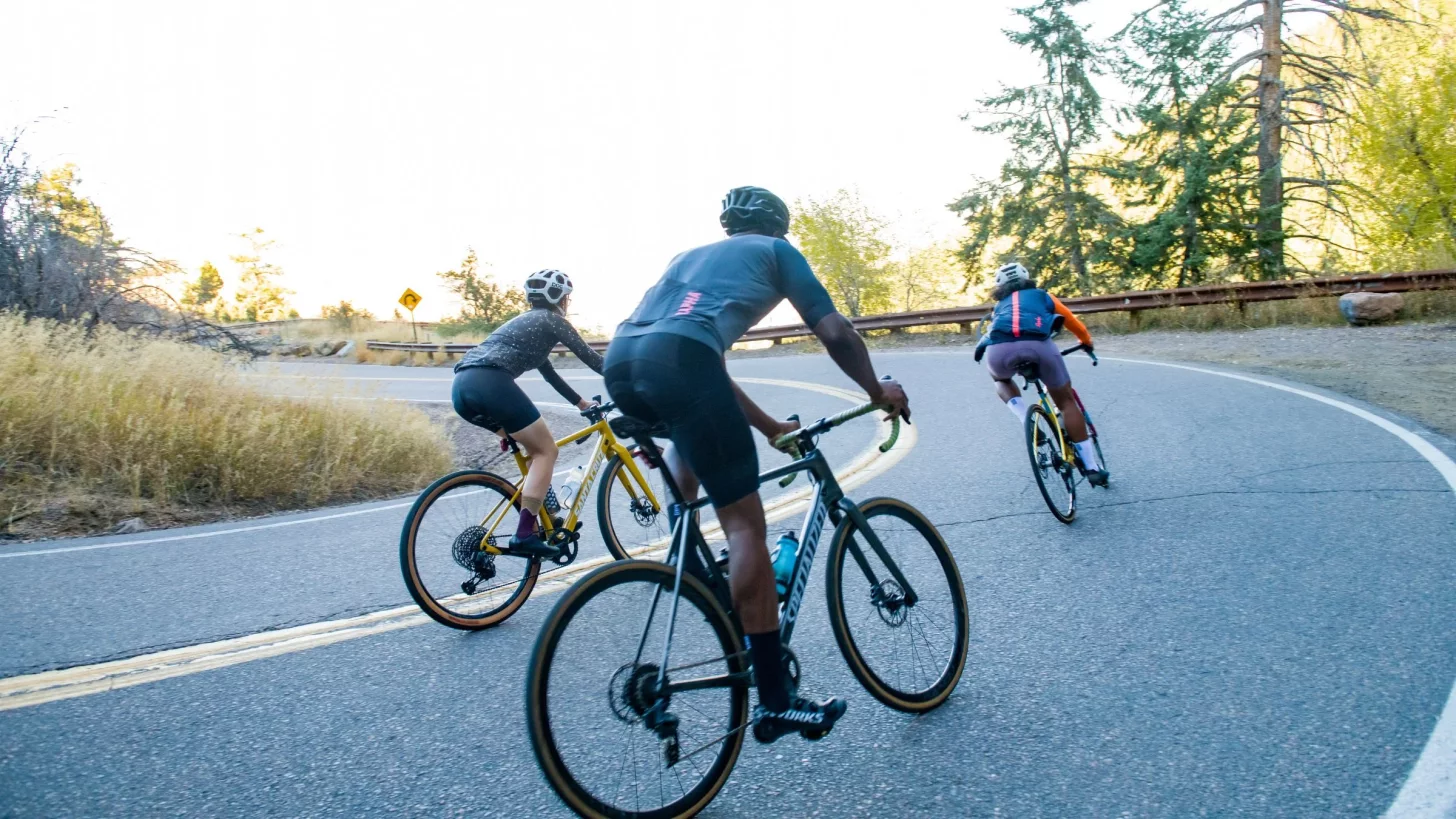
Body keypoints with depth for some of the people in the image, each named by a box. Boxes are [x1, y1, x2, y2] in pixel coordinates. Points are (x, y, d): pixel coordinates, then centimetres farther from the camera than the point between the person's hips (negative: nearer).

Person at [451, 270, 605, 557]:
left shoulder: (527, 321, 35)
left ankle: (545, 520, 22)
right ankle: (524, 534, -9)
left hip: (463, 385, 9)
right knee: (546, 450, 2)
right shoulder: (552, 319, 11)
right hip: (490, 383, -9)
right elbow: (591, 358, 11)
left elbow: (548, 372, 43)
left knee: (536, 445, 21)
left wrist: (581, 402, 51)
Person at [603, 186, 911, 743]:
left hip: (619, 365, 7)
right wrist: (878, 392, 31)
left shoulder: (692, 255, 39)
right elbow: (835, 334, 15)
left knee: (693, 435, 40)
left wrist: (771, 428, 44)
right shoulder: (774, 249, 23)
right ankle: (775, 703, 0)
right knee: (745, 524, -2)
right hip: (675, 362, -7)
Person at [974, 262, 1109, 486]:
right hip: (1038, 344, -1)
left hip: (999, 349, 1)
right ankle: (1092, 467, 17)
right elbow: (1074, 323, 50)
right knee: (1066, 401, 18)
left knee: (1001, 379, 37)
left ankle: (1027, 422, 12)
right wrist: (1087, 342, 70)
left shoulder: (999, 306, 40)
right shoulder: (1043, 296, 37)